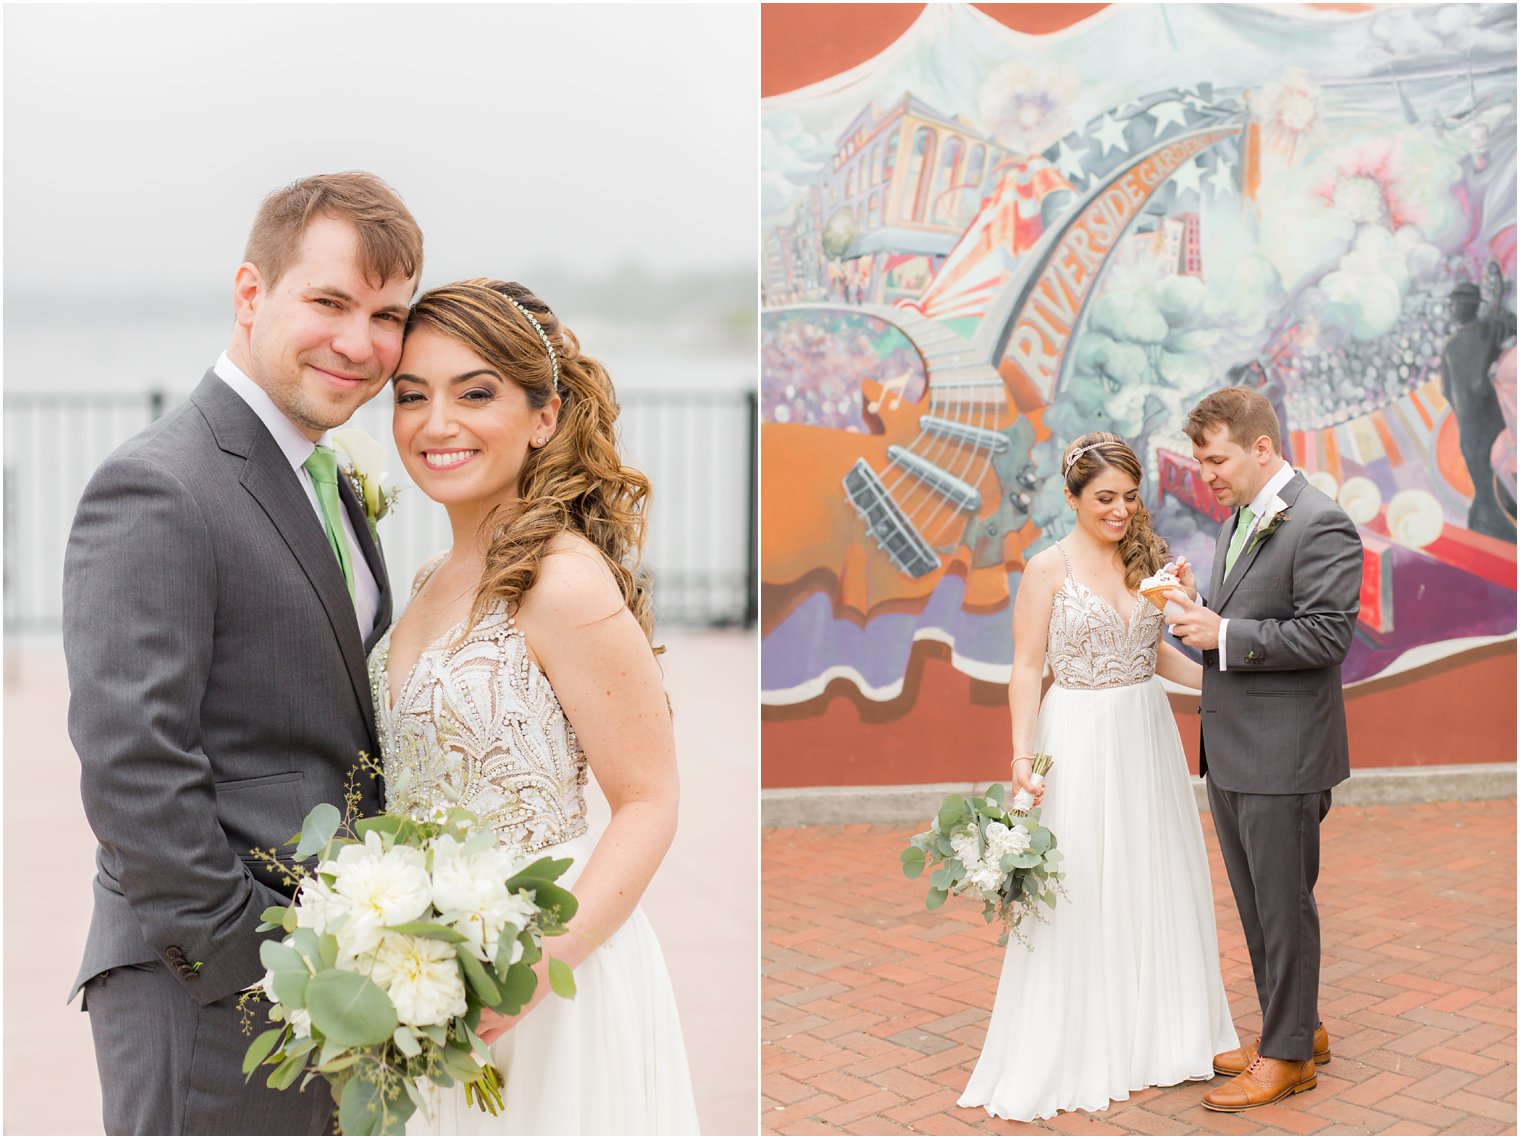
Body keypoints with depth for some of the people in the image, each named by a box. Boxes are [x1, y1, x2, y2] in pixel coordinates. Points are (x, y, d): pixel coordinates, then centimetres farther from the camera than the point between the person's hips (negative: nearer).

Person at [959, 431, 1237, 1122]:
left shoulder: (1147, 558, 6)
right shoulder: (1049, 568, -8)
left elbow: (1156, 653, 15)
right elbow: (1026, 668, -9)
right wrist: (1022, 755, -18)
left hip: (1146, 734, 5)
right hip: (1080, 737, -5)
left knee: (1152, 882, 12)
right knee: (1079, 891, 1)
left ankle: (1154, 1032, 28)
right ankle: (1073, 1053, 14)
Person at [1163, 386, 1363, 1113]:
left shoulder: (1320, 525, -15)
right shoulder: (1237, 521, 13)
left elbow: (1327, 635, -22)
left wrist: (1223, 635, -21)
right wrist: (1198, 609, 0)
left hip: (1283, 754, -9)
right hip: (1230, 752, 9)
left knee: (1283, 906, 3)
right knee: (1255, 906, 18)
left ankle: (1288, 1055, 16)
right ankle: (1296, 1027, 33)